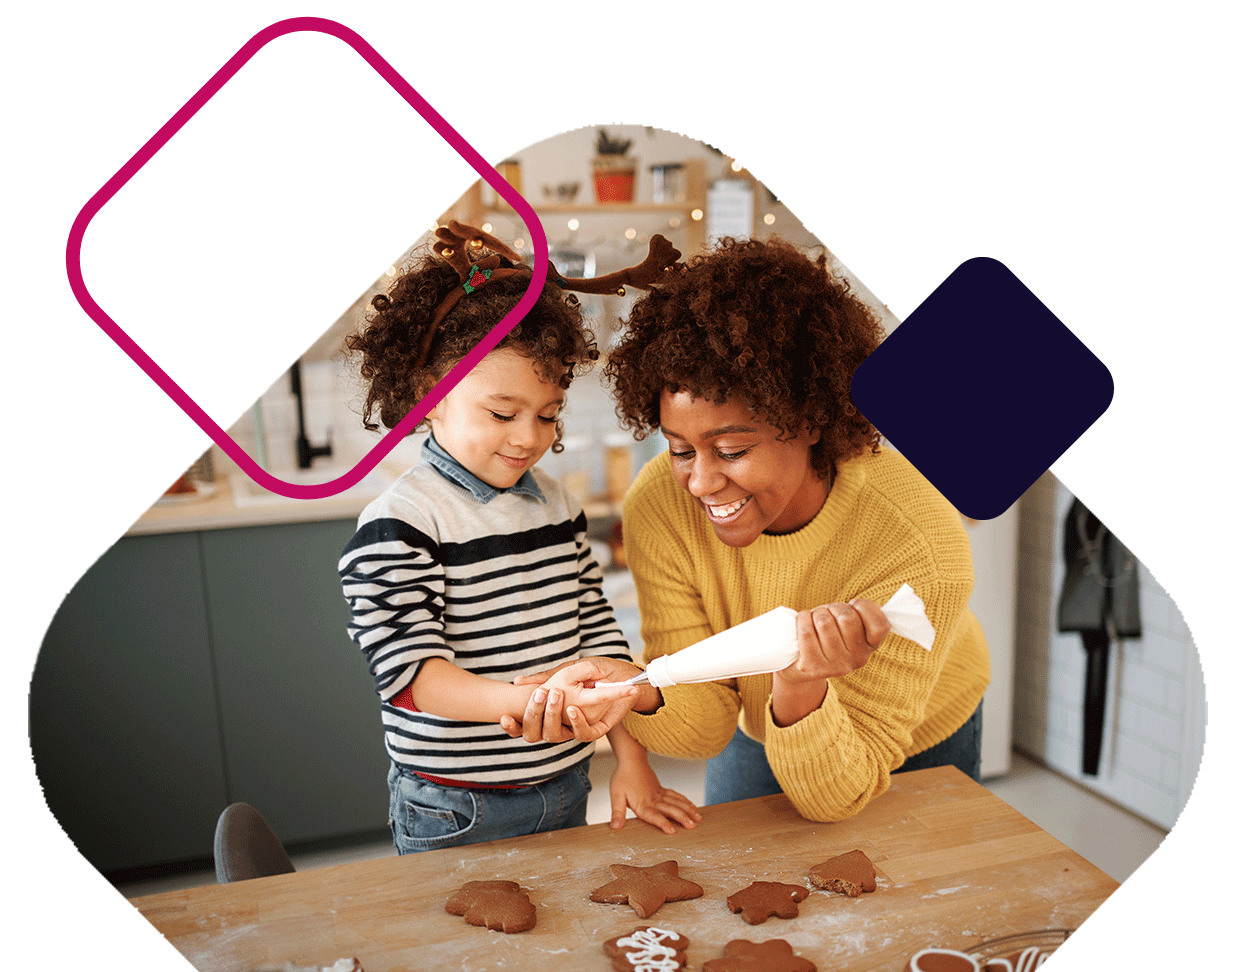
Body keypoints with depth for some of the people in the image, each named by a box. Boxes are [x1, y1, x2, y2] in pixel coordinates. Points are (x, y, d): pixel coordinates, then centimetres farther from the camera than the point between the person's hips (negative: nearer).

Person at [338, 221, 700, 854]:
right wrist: (526, 701, -37)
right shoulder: (397, 525, -17)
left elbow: (597, 635, 7)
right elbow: (411, 672, -22)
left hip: (565, 792, 6)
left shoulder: (557, 505, 3)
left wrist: (631, 760, 3)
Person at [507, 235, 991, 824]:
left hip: (919, 749, -1)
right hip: (757, 736, 2)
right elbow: (706, 724, -23)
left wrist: (800, 686, -51)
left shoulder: (918, 548, -37)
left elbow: (834, 797, -31)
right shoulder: (659, 505, -29)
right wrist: (638, 694, -44)